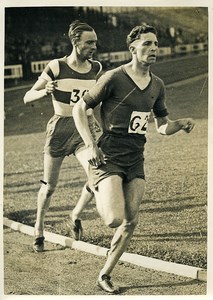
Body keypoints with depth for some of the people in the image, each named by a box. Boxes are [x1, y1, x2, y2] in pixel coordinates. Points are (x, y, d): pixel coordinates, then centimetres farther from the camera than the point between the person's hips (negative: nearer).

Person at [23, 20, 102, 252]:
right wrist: (45, 91, -26)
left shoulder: (96, 68, 2)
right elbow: (27, 98, -8)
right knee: (49, 185, 7)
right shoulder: (56, 67, -11)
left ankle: (76, 215, 11)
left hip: (85, 129, 3)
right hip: (60, 129, -3)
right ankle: (39, 230, 30)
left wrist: (92, 117, 12)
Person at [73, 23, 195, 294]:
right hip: (109, 158, -6)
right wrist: (90, 145, -16)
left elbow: (162, 126, 18)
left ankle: (105, 275, 19)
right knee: (115, 219, -20)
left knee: (130, 223, 4)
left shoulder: (157, 85, 9)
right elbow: (79, 108, -7)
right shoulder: (114, 78, -11)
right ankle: (98, 194, 14)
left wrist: (181, 124, -4)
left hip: (135, 160, 6)